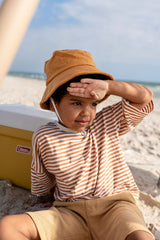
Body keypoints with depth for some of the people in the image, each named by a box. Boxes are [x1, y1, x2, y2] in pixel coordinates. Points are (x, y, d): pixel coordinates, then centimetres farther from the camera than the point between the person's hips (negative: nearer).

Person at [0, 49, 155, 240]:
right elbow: (42, 183, 15)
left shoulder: (109, 121, 3)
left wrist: (107, 86, -19)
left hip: (114, 205, 0)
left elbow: (146, 97, -7)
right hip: (69, 213, 1)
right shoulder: (44, 137, 0)